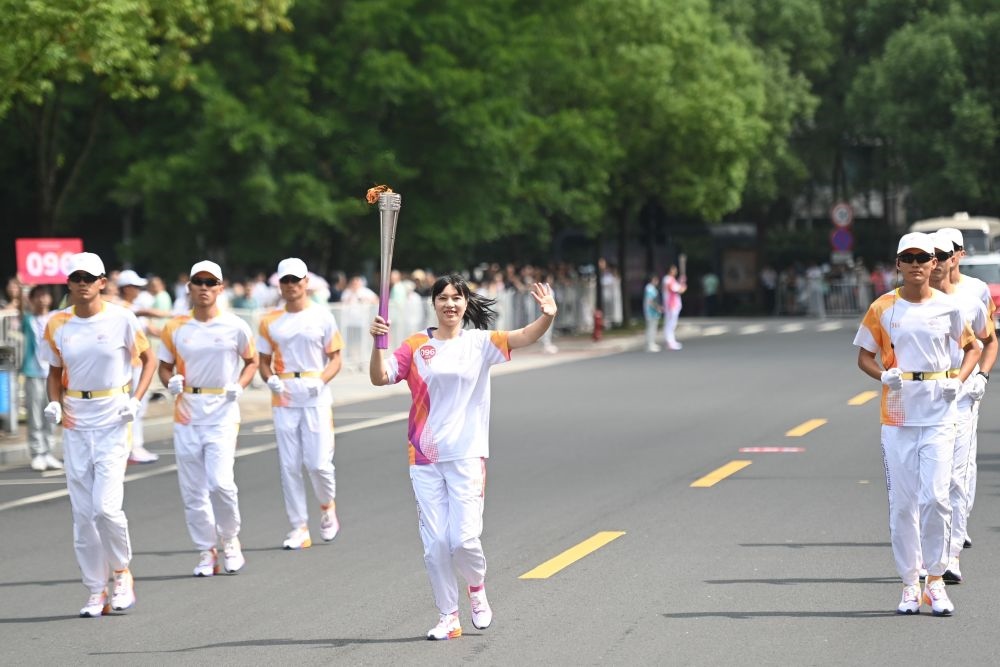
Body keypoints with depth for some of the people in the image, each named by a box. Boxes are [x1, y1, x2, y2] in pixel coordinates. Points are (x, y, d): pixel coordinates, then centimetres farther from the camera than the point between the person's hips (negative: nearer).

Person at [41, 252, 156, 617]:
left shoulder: (122, 320, -6)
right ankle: (96, 591, 12)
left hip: (113, 419, -4)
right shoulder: (57, 324, 3)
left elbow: (148, 358, 5)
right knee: (82, 512, 3)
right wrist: (54, 403, -1)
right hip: (75, 421, 4)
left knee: (106, 505, -14)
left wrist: (136, 399, -7)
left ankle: (122, 573, 11)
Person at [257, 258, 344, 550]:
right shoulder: (270, 321, 7)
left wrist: (321, 380, -16)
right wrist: (270, 379, -9)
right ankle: (299, 528, 8)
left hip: (316, 398, -2)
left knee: (318, 462, -6)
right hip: (284, 400, 2)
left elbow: (335, 359, 3)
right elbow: (264, 361, 12)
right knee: (289, 466, 1)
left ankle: (327, 506, 24)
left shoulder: (322, 316, 1)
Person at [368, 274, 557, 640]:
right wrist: (377, 343, -21)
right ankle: (447, 617, 12)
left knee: (464, 538, -8)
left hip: (467, 455, -1)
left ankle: (477, 587, 23)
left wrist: (547, 317, -34)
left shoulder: (480, 343, 2)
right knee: (435, 542, 1)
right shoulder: (416, 345, 4)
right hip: (425, 458, 1)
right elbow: (380, 378, -3)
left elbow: (524, 337, -13)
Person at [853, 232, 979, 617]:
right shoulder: (882, 309, 1)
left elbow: (972, 346, 16)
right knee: (902, 502, 2)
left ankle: (935, 580, 4)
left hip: (938, 415, 0)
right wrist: (883, 376, -13)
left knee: (936, 497, -9)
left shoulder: (947, 308, 2)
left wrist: (959, 380, -2)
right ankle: (909, 584, 11)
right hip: (897, 413, 0)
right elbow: (864, 356, 8)